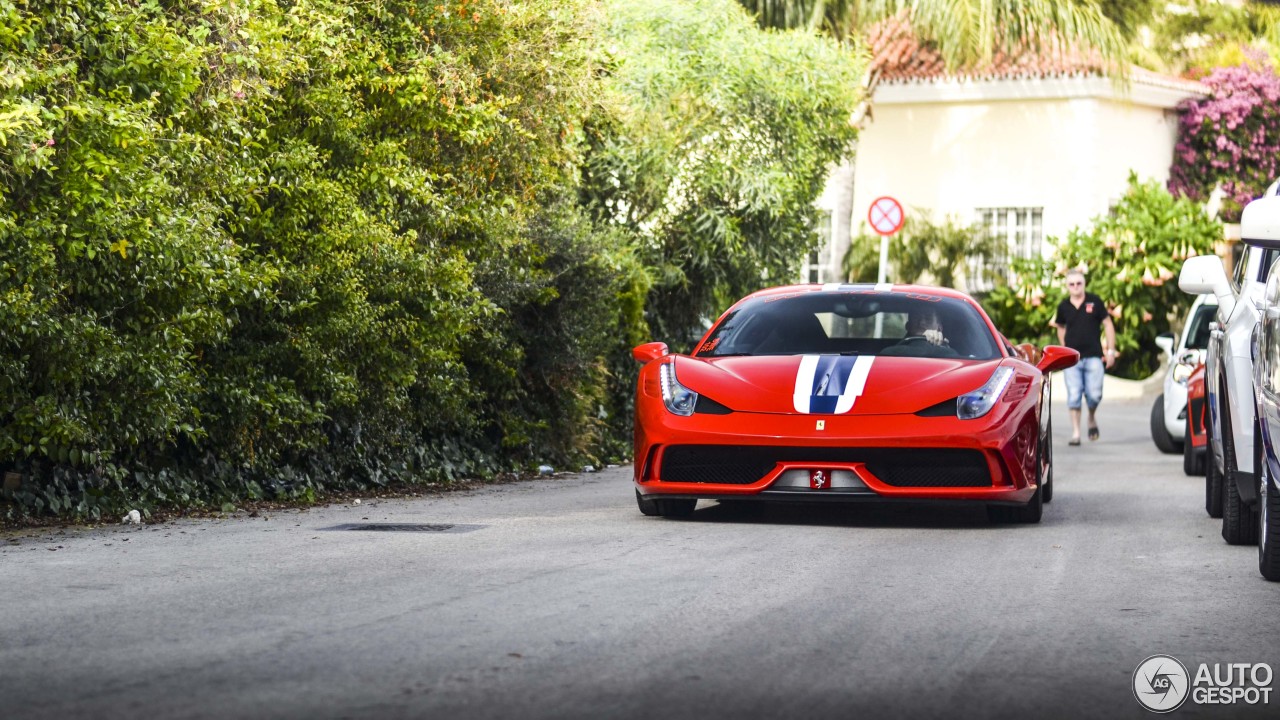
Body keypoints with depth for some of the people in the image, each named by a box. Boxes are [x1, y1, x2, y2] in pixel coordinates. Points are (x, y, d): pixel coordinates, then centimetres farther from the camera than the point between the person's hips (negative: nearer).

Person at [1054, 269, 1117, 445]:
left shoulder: (1094, 302, 0)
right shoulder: (1064, 307, 5)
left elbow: (1108, 325, 5)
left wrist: (1110, 351, 0)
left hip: (1093, 356, -1)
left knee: (1094, 394, -6)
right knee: (1073, 396, -4)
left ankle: (1092, 418, 24)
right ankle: (1075, 432, 3)